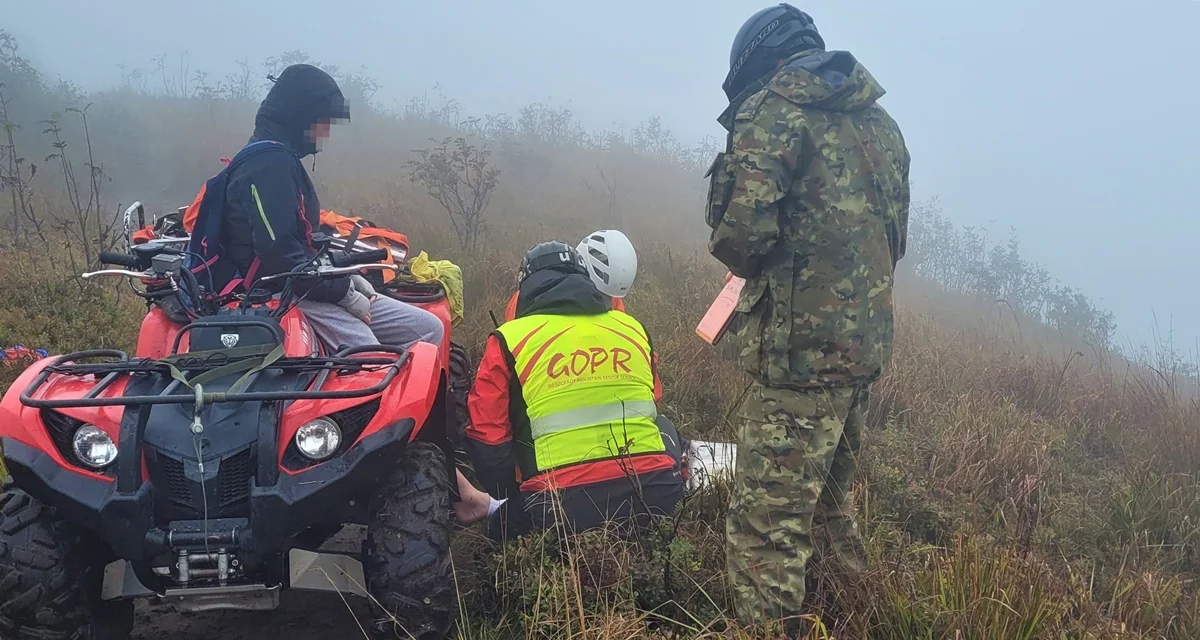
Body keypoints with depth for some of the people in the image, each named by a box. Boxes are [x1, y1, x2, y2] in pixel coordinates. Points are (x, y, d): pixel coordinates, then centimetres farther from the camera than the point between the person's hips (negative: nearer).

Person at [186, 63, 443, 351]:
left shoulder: (281, 160, 18)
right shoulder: (268, 164, -14)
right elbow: (279, 254, -24)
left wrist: (346, 278, 11)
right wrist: (344, 293, -15)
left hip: (303, 287, 10)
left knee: (429, 329, 4)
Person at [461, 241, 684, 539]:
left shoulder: (510, 340, 5)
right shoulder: (633, 328, 17)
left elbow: (487, 438, 7)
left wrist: (511, 496, 24)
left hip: (564, 506, -3)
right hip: (653, 495, 4)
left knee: (501, 528, 26)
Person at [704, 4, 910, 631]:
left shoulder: (774, 108, -8)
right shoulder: (880, 121, 16)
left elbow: (740, 232, -17)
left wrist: (746, 259, 4)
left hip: (801, 349, -9)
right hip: (867, 341, 9)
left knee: (766, 525, -6)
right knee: (830, 499, 24)